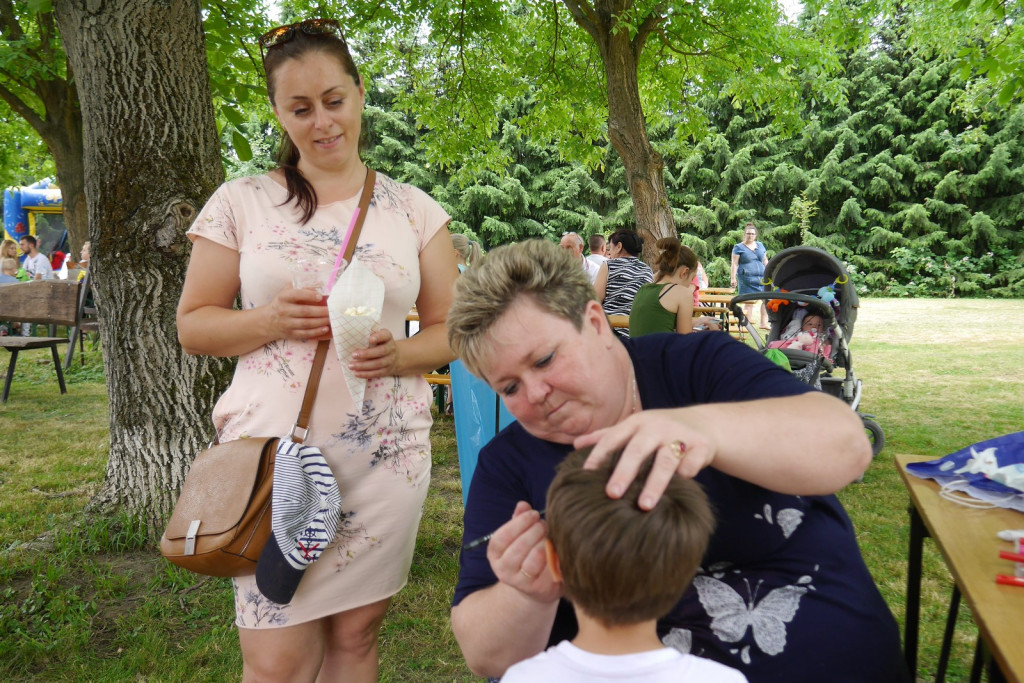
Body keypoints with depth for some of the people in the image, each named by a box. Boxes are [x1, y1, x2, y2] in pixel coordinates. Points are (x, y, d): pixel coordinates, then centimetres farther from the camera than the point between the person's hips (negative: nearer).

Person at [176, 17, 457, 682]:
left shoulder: (414, 209, 7)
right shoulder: (240, 202, 4)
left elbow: (450, 329, 7)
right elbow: (192, 324, 6)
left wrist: (398, 354, -14)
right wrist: (272, 321, -14)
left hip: (386, 455, 2)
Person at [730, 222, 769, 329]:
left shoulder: (760, 245, 18)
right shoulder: (739, 248, 3)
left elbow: (765, 261, 23)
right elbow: (734, 264, -2)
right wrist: (733, 278, -10)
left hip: (762, 277, 5)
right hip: (747, 278, -5)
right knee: (749, 301, -4)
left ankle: (764, 323, 5)